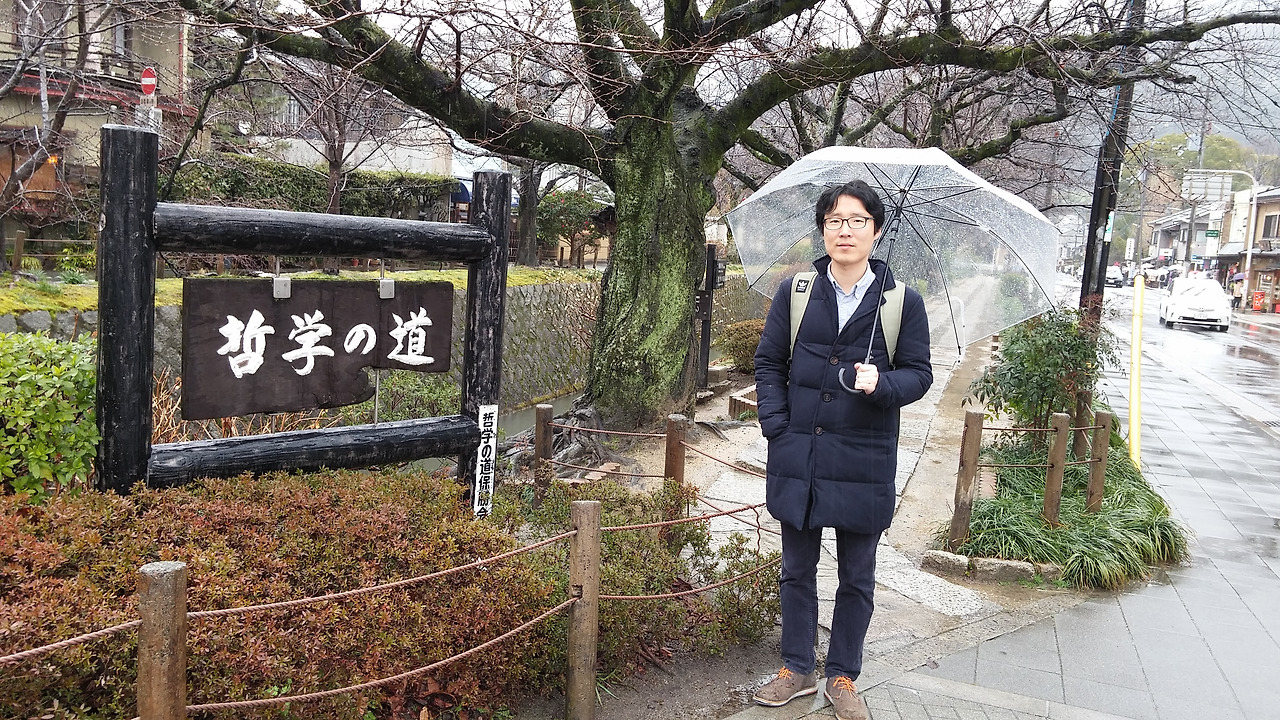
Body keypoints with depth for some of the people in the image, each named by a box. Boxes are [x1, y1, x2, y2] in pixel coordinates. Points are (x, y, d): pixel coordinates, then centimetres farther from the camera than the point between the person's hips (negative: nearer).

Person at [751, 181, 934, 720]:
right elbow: (769, 362, 7)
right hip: (798, 455, 2)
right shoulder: (795, 292, 3)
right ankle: (798, 669, 31)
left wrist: (883, 383, -20)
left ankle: (842, 676, 29)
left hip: (864, 463, -1)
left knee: (856, 578, 11)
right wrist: (776, 425, -4)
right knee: (797, 569, 14)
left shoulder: (903, 301, -2)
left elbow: (919, 373, 1)